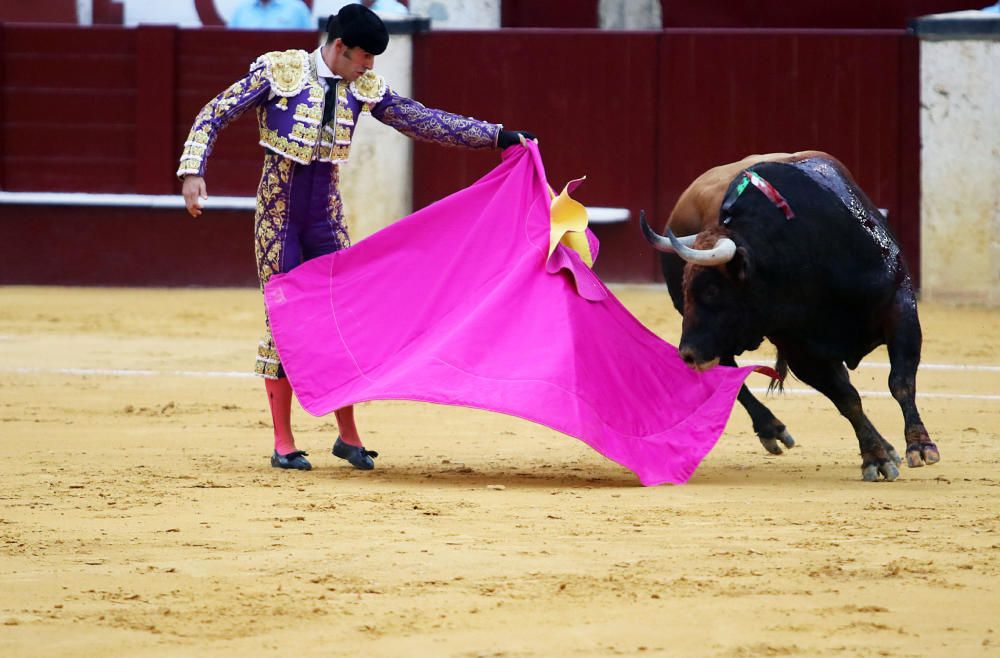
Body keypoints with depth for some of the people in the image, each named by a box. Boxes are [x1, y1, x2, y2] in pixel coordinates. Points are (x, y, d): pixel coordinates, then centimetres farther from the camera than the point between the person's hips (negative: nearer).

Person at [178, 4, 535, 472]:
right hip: (277, 213, -4)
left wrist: (498, 137, 2)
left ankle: (348, 435, 15)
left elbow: (427, 122, 6)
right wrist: (193, 171, -19)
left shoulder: (364, 88, 3)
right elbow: (214, 115, -7)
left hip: (325, 215, 4)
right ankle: (282, 443, 4)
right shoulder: (278, 71, -9)